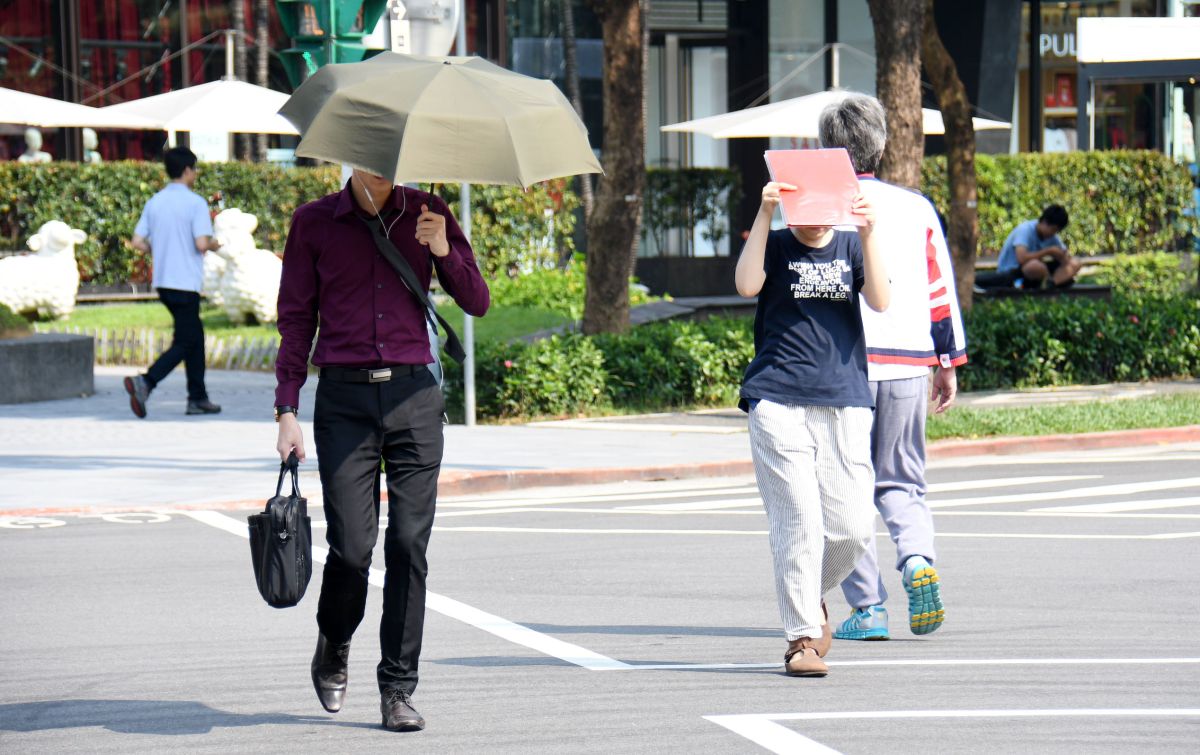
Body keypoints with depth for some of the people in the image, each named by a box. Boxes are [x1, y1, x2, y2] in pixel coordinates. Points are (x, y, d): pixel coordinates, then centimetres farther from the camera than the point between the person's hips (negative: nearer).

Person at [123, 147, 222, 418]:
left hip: (162, 281, 7)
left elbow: (138, 242, 3)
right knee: (184, 343, -4)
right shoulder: (195, 203, -12)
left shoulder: (154, 202, 7)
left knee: (194, 337, 18)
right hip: (186, 283, -7)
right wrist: (214, 245, 2)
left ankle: (198, 398, 19)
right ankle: (145, 382, -24)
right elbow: (201, 243, -20)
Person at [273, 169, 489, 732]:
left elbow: (477, 303, 8)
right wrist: (287, 411, 1)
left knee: (409, 546, -5)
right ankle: (333, 648, 22)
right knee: (351, 547, -7)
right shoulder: (314, 223, 6)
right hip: (344, 398, -1)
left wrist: (443, 251, -11)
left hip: (413, 395, 1)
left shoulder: (426, 215, 9)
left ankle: (398, 689, 2)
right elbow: (295, 320, 8)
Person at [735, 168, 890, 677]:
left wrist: (868, 233, -12)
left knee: (852, 527, -2)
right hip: (778, 402, -3)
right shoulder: (775, 245, 8)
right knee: (798, 521, -10)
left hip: (845, 402, 3)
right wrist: (764, 214, -15)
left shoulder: (850, 247, 14)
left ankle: (810, 598, 27)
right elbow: (746, 285, -13)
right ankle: (801, 636, -3)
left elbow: (879, 300, -3)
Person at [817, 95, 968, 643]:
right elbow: (941, 289, 11)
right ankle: (918, 561, -13)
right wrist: (949, 362, 19)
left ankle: (867, 608, -1)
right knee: (901, 482, 15)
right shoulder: (916, 208, 10)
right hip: (907, 364, 3)